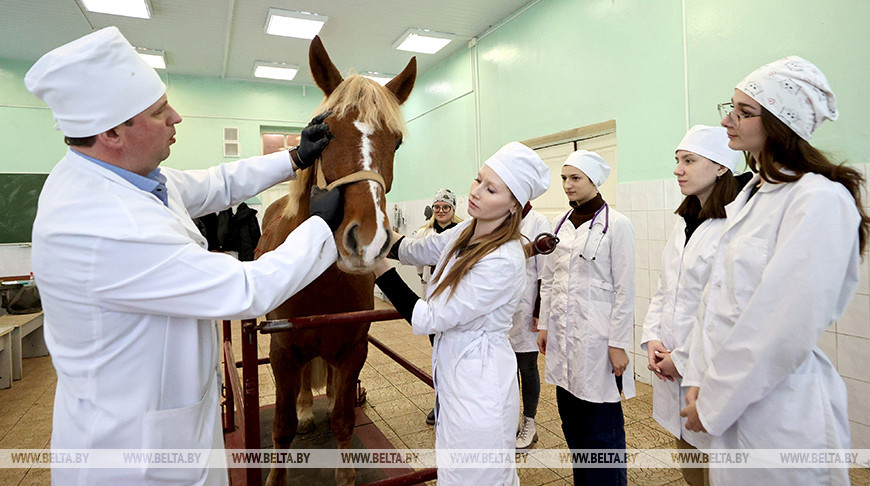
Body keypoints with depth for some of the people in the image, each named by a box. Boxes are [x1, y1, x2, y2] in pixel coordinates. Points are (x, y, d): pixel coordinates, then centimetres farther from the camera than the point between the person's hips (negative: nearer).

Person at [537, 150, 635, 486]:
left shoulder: (616, 225, -7)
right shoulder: (561, 224, 9)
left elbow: (625, 289, -9)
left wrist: (618, 343, -11)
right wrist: (544, 324, 11)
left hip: (596, 338, -6)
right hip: (563, 336, 6)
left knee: (602, 429, 3)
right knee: (572, 422, 16)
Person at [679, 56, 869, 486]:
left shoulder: (821, 200, -17)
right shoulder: (751, 196, 8)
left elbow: (785, 328, -22)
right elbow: (719, 294, 6)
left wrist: (714, 403, -14)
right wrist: (700, 382, 2)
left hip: (777, 410, -7)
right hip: (729, 397, 7)